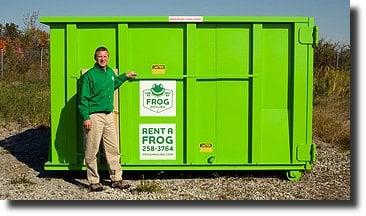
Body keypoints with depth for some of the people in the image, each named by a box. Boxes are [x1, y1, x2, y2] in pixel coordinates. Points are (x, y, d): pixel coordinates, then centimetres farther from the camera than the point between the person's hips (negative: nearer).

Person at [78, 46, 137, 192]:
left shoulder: (110, 72, 12)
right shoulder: (89, 75, -8)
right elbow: (83, 99, -10)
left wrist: (125, 76, 33)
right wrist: (86, 118, -15)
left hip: (109, 116, 7)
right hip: (94, 117, -7)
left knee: (113, 149, 9)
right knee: (92, 151, 0)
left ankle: (116, 179, 18)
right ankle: (93, 181, 11)